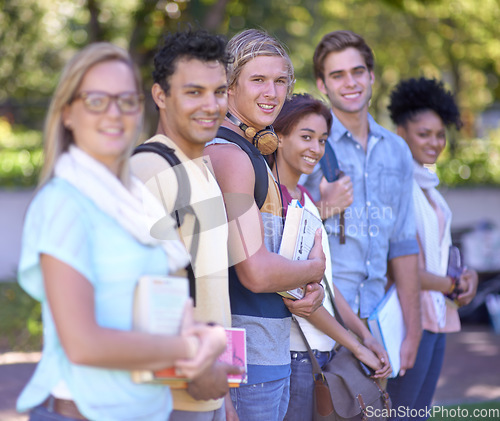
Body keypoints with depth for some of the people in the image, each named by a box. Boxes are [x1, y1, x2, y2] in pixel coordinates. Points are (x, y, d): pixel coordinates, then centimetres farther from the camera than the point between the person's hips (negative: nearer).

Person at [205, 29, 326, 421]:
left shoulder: (253, 154, 17)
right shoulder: (228, 154, -15)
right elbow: (255, 272, -23)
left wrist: (313, 291, -1)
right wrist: (314, 269, -4)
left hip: (272, 354, 10)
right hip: (246, 356, -10)